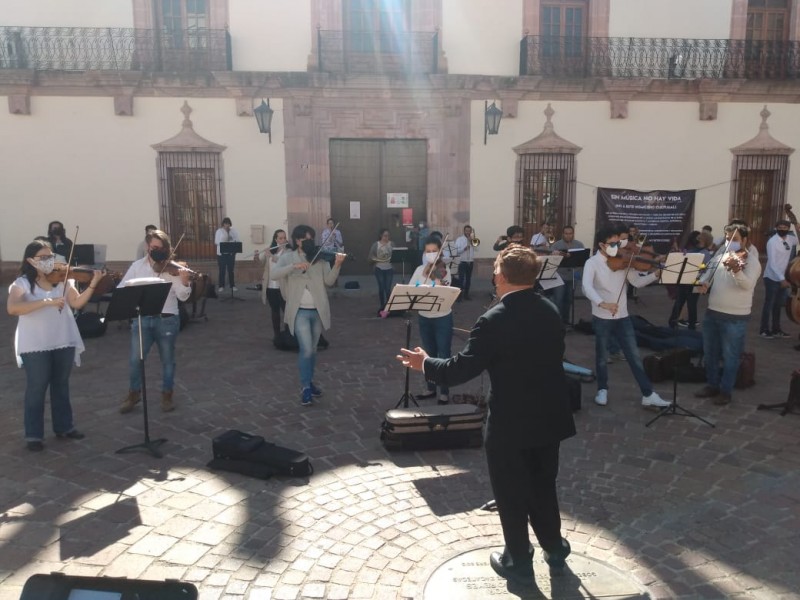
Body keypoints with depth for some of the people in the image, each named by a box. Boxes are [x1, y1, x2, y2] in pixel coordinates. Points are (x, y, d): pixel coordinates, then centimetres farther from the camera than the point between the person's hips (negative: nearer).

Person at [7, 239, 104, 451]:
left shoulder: (63, 279, 4)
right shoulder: (22, 283, -7)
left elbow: (77, 302, -5)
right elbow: (12, 308, -23)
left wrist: (93, 284, -20)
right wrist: (47, 301, -31)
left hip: (64, 342, 4)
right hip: (35, 346, -4)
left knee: (61, 386, 16)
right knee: (36, 389, 5)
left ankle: (64, 427, 29)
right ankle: (33, 435, 17)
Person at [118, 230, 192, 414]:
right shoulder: (138, 266, 4)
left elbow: (183, 296, -11)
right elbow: (121, 288, 2)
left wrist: (184, 282, -31)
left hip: (167, 319, -1)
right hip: (142, 319, 2)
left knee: (167, 360, 10)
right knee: (134, 360, 2)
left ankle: (167, 394, 28)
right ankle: (134, 393, 24)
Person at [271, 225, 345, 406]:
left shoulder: (320, 258, 4)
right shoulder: (288, 257, 1)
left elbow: (329, 282, -5)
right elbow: (275, 274, -16)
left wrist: (337, 266, -21)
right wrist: (294, 266, -29)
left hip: (318, 311, 3)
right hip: (300, 311, -3)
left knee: (312, 350, 15)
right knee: (306, 349, -11)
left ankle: (309, 382, 32)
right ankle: (305, 388, 3)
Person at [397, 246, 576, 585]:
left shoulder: (493, 320, -22)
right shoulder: (551, 312, 0)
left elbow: (462, 369, -21)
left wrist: (425, 364, -5)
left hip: (511, 422, -6)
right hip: (549, 417, 7)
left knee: (511, 493, 12)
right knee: (543, 485, 24)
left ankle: (519, 562, 26)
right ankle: (554, 548, 40)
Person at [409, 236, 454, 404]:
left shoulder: (444, 271, -11)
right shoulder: (420, 270, 2)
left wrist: (439, 285, -43)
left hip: (442, 318, -4)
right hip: (424, 318, 4)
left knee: (444, 355, 2)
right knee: (429, 354, 15)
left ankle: (445, 391, 14)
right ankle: (431, 388, 28)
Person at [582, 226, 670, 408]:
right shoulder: (592, 263, -9)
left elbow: (637, 282, 1)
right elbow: (587, 287, -25)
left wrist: (656, 274, -15)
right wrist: (602, 303, -40)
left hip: (622, 317, 3)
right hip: (601, 318, -3)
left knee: (635, 356, 6)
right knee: (602, 357, 11)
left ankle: (648, 394, 12)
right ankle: (602, 390, 30)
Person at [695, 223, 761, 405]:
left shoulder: (751, 260, -12)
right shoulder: (721, 254, 6)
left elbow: (748, 284, -28)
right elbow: (709, 271, 14)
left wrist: (736, 269, -47)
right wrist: (704, 282, -9)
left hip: (735, 317, -6)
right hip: (712, 312, 7)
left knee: (729, 357, 6)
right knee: (709, 353, 17)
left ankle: (725, 391, 19)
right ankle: (712, 385, 32)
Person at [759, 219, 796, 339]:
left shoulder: (792, 239, 1)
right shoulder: (772, 242, -17)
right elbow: (772, 263, -21)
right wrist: (782, 279, -27)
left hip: (783, 278, 6)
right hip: (772, 278, -6)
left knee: (778, 304, 15)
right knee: (769, 304, 1)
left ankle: (776, 329, 25)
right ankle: (764, 330, 11)